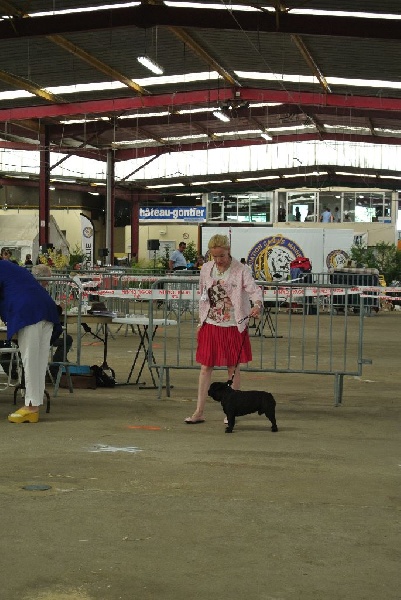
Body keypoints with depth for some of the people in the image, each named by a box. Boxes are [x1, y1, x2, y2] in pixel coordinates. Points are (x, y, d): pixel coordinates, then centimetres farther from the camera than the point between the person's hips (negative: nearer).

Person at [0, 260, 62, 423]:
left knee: (30, 360, -8)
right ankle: (35, 405, 5)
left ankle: (32, 406, -10)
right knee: (40, 361, 5)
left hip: (28, 312, -8)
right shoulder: (13, 268, 34)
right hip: (47, 310, 8)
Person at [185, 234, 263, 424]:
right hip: (210, 325, 3)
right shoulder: (206, 269, 4)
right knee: (205, 367, 4)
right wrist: (200, 323, 13)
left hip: (233, 326, -3)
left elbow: (254, 289, -20)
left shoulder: (240, 270, -9)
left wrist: (257, 304, -42)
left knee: (233, 368, 5)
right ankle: (199, 412, 7)